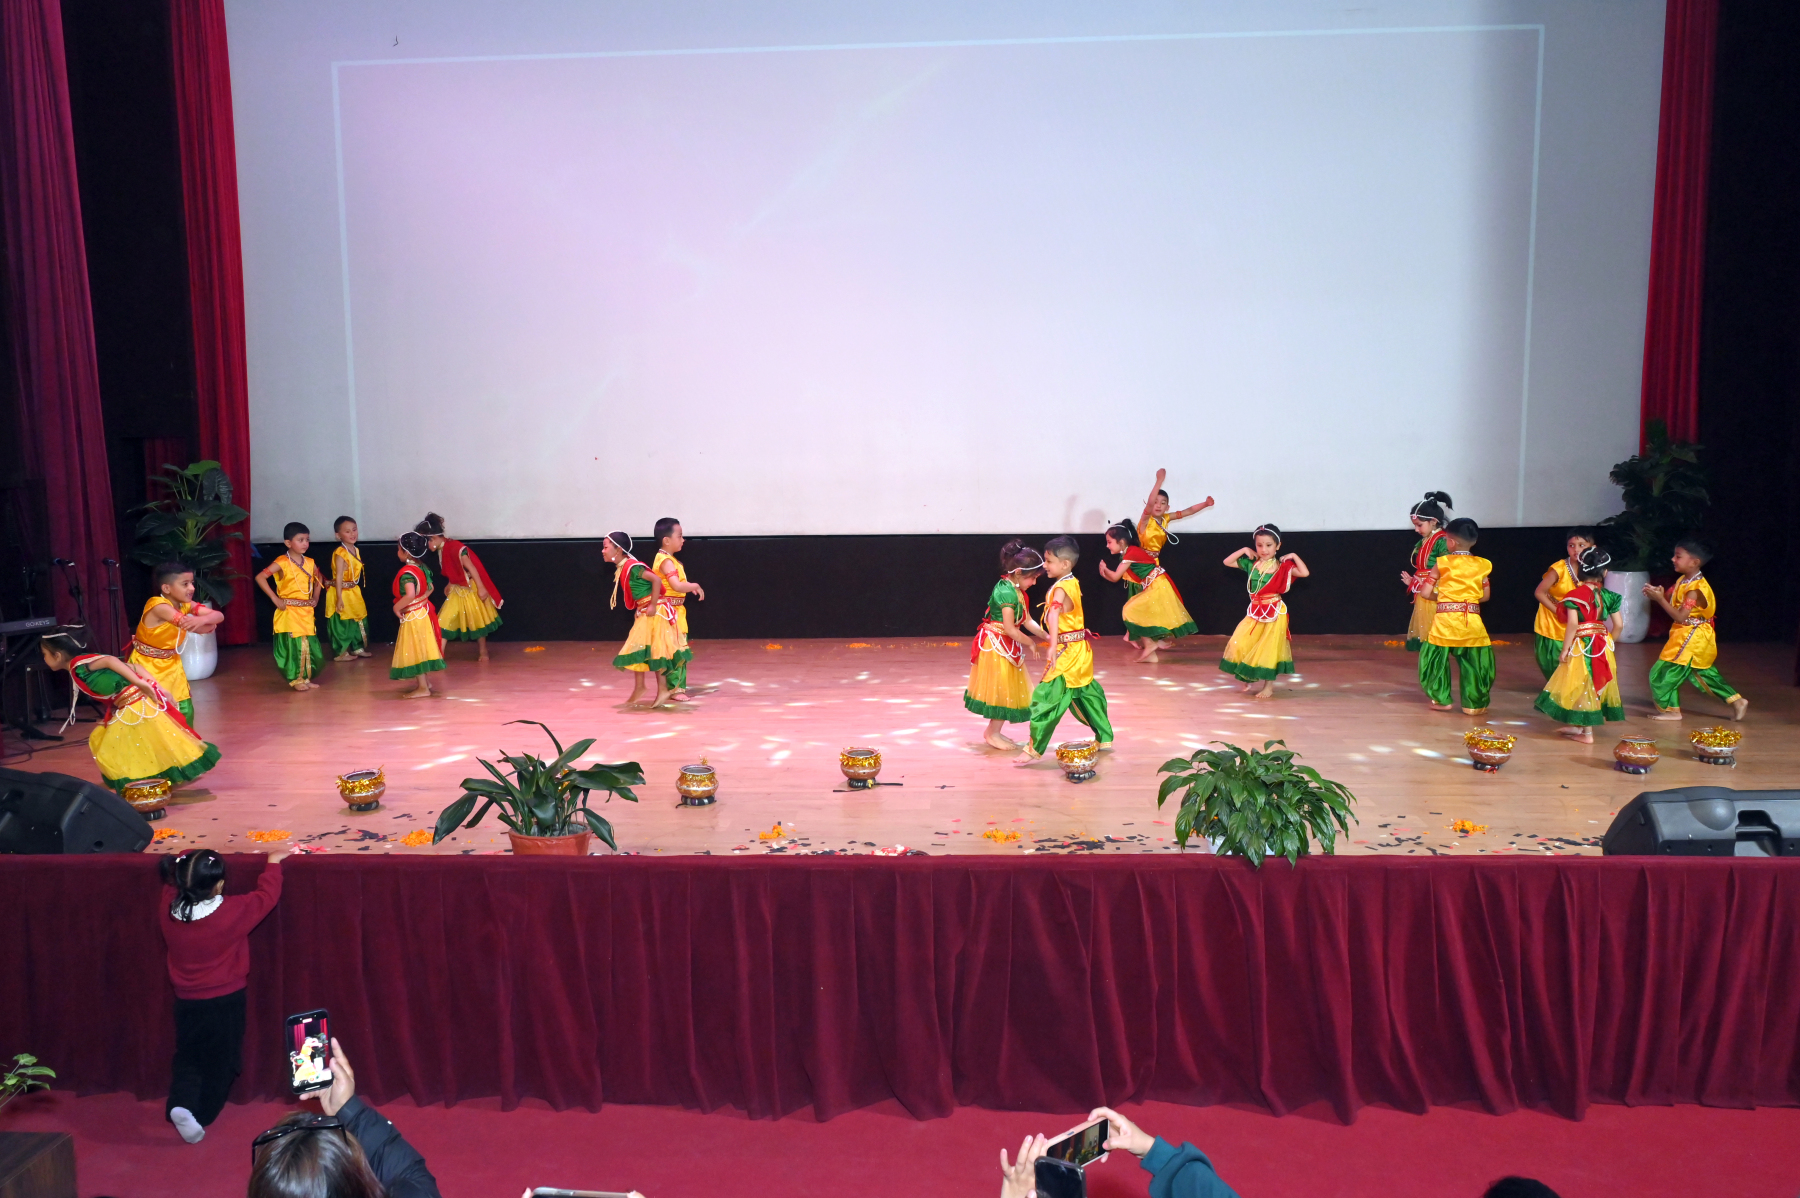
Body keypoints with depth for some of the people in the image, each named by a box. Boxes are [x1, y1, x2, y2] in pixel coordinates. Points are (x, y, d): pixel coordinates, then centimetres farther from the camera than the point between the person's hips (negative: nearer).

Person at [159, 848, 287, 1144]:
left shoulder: (169, 910, -13)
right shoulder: (232, 913, -24)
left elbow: (171, 882, 8)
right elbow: (266, 896, -8)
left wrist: (191, 862, 20)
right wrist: (273, 863, 6)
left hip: (186, 1002, 3)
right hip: (225, 1002, -3)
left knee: (187, 1056, 20)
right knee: (220, 1062, 14)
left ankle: (181, 1103, 0)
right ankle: (201, 1115, 17)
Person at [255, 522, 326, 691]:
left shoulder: (310, 563, 7)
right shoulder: (282, 562, -11)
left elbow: (318, 578, 28)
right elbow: (260, 577, -18)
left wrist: (315, 597, 14)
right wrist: (274, 598, -18)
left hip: (307, 612, 6)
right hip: (289, 612, -6)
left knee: (310, 645, 8)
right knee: (293, 645, -3)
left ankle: (305, 678, 20)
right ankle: (295, 679, 9)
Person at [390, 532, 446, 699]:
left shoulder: (406, 573, -24)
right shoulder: (422, 567, 2)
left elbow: (410, 595, -37)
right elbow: (429, 588, 12)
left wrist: (397, 607, -24)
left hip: (412, 616, -9)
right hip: (423, 611, 9)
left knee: (415, 651, -1)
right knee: (422, 649, 19)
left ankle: (422, 688, 3)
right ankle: (426, 681, 30)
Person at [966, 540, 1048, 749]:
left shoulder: (1016, 591, 8)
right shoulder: (1007, 592, -23)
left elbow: (1027, 621, 8)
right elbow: (1010, 628, -25)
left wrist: (1045, 636, -2)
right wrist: (1030, 643, -13)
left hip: (1006, 646, 10)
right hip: (997, 645, -10)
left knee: (1007, 689, 15)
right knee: (1002, 689, 0)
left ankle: (994, 731, 25)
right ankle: (993, 733, 12)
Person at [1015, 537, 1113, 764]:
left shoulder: (1061, 588, -21)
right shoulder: (1072, 583, 9)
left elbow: (1054, 614, -38)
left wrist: (1053, 645, -51)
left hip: (1067, 652, -10)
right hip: (1079, 650, 10)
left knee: (1047, 697, -8)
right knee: (1086, 694, 22)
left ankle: (1034, 750, -6)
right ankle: (1104, 738, 34)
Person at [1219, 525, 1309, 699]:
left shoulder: (1283, 566, -8)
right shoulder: (1251, 564, 4)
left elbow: (1305, 573, -19)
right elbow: (1227, 562, 11)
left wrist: (1294, 556, -13)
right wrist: (1244, 551, 2)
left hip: (1274, 613, -4)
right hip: (1255, 612, 4)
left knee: (1269, 649, 0)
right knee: (1240, 645, -1)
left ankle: (1269, 686, 12)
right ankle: (1252, 680, 16)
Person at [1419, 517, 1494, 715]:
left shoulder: (1442, 563, -2)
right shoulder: (1481, 565, 5)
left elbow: (1426, 592, -3)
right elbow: (1485, 595, 8)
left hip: (1444, 618, -1)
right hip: (1471, 621, 1)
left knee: (1436, 659, 14)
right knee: (1475, 661, 10)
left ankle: (1441, 700, 16)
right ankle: (1474, 703, 11)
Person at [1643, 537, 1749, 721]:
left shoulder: (1696, 588, -23)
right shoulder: (1683, 581, 4)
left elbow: (1680, 616, -27)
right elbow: (1672, 604, 9)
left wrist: (1660, 598, -26)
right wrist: (1657, 594, -9)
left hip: (1692, 637, -9)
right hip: (1685, 635, 9)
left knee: (1663, 672, -5)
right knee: (1705, 673, 19)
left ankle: (1671, 710, 6)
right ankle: (1736, 701, 26)